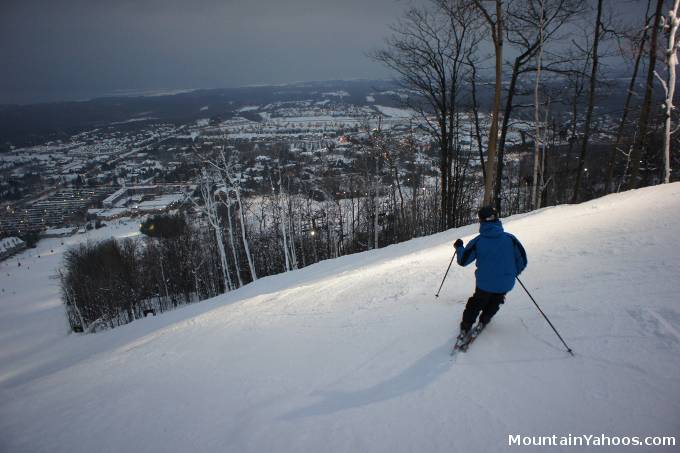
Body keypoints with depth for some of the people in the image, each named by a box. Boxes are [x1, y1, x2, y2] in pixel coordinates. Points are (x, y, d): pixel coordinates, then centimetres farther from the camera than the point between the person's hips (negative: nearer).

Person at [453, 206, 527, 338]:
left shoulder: (477, 241, -14)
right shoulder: (510, 238, -11)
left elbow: (463, 261, -7)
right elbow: (522, 261, -6)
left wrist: (459, 247, 11)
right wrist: (514, 273, 14)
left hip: (484, 283, -1)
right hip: (505, 284, 1)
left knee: (476, 303, 25)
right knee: (494, 303, 32)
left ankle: (465, 327, 27)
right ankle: (484, 321, 43)